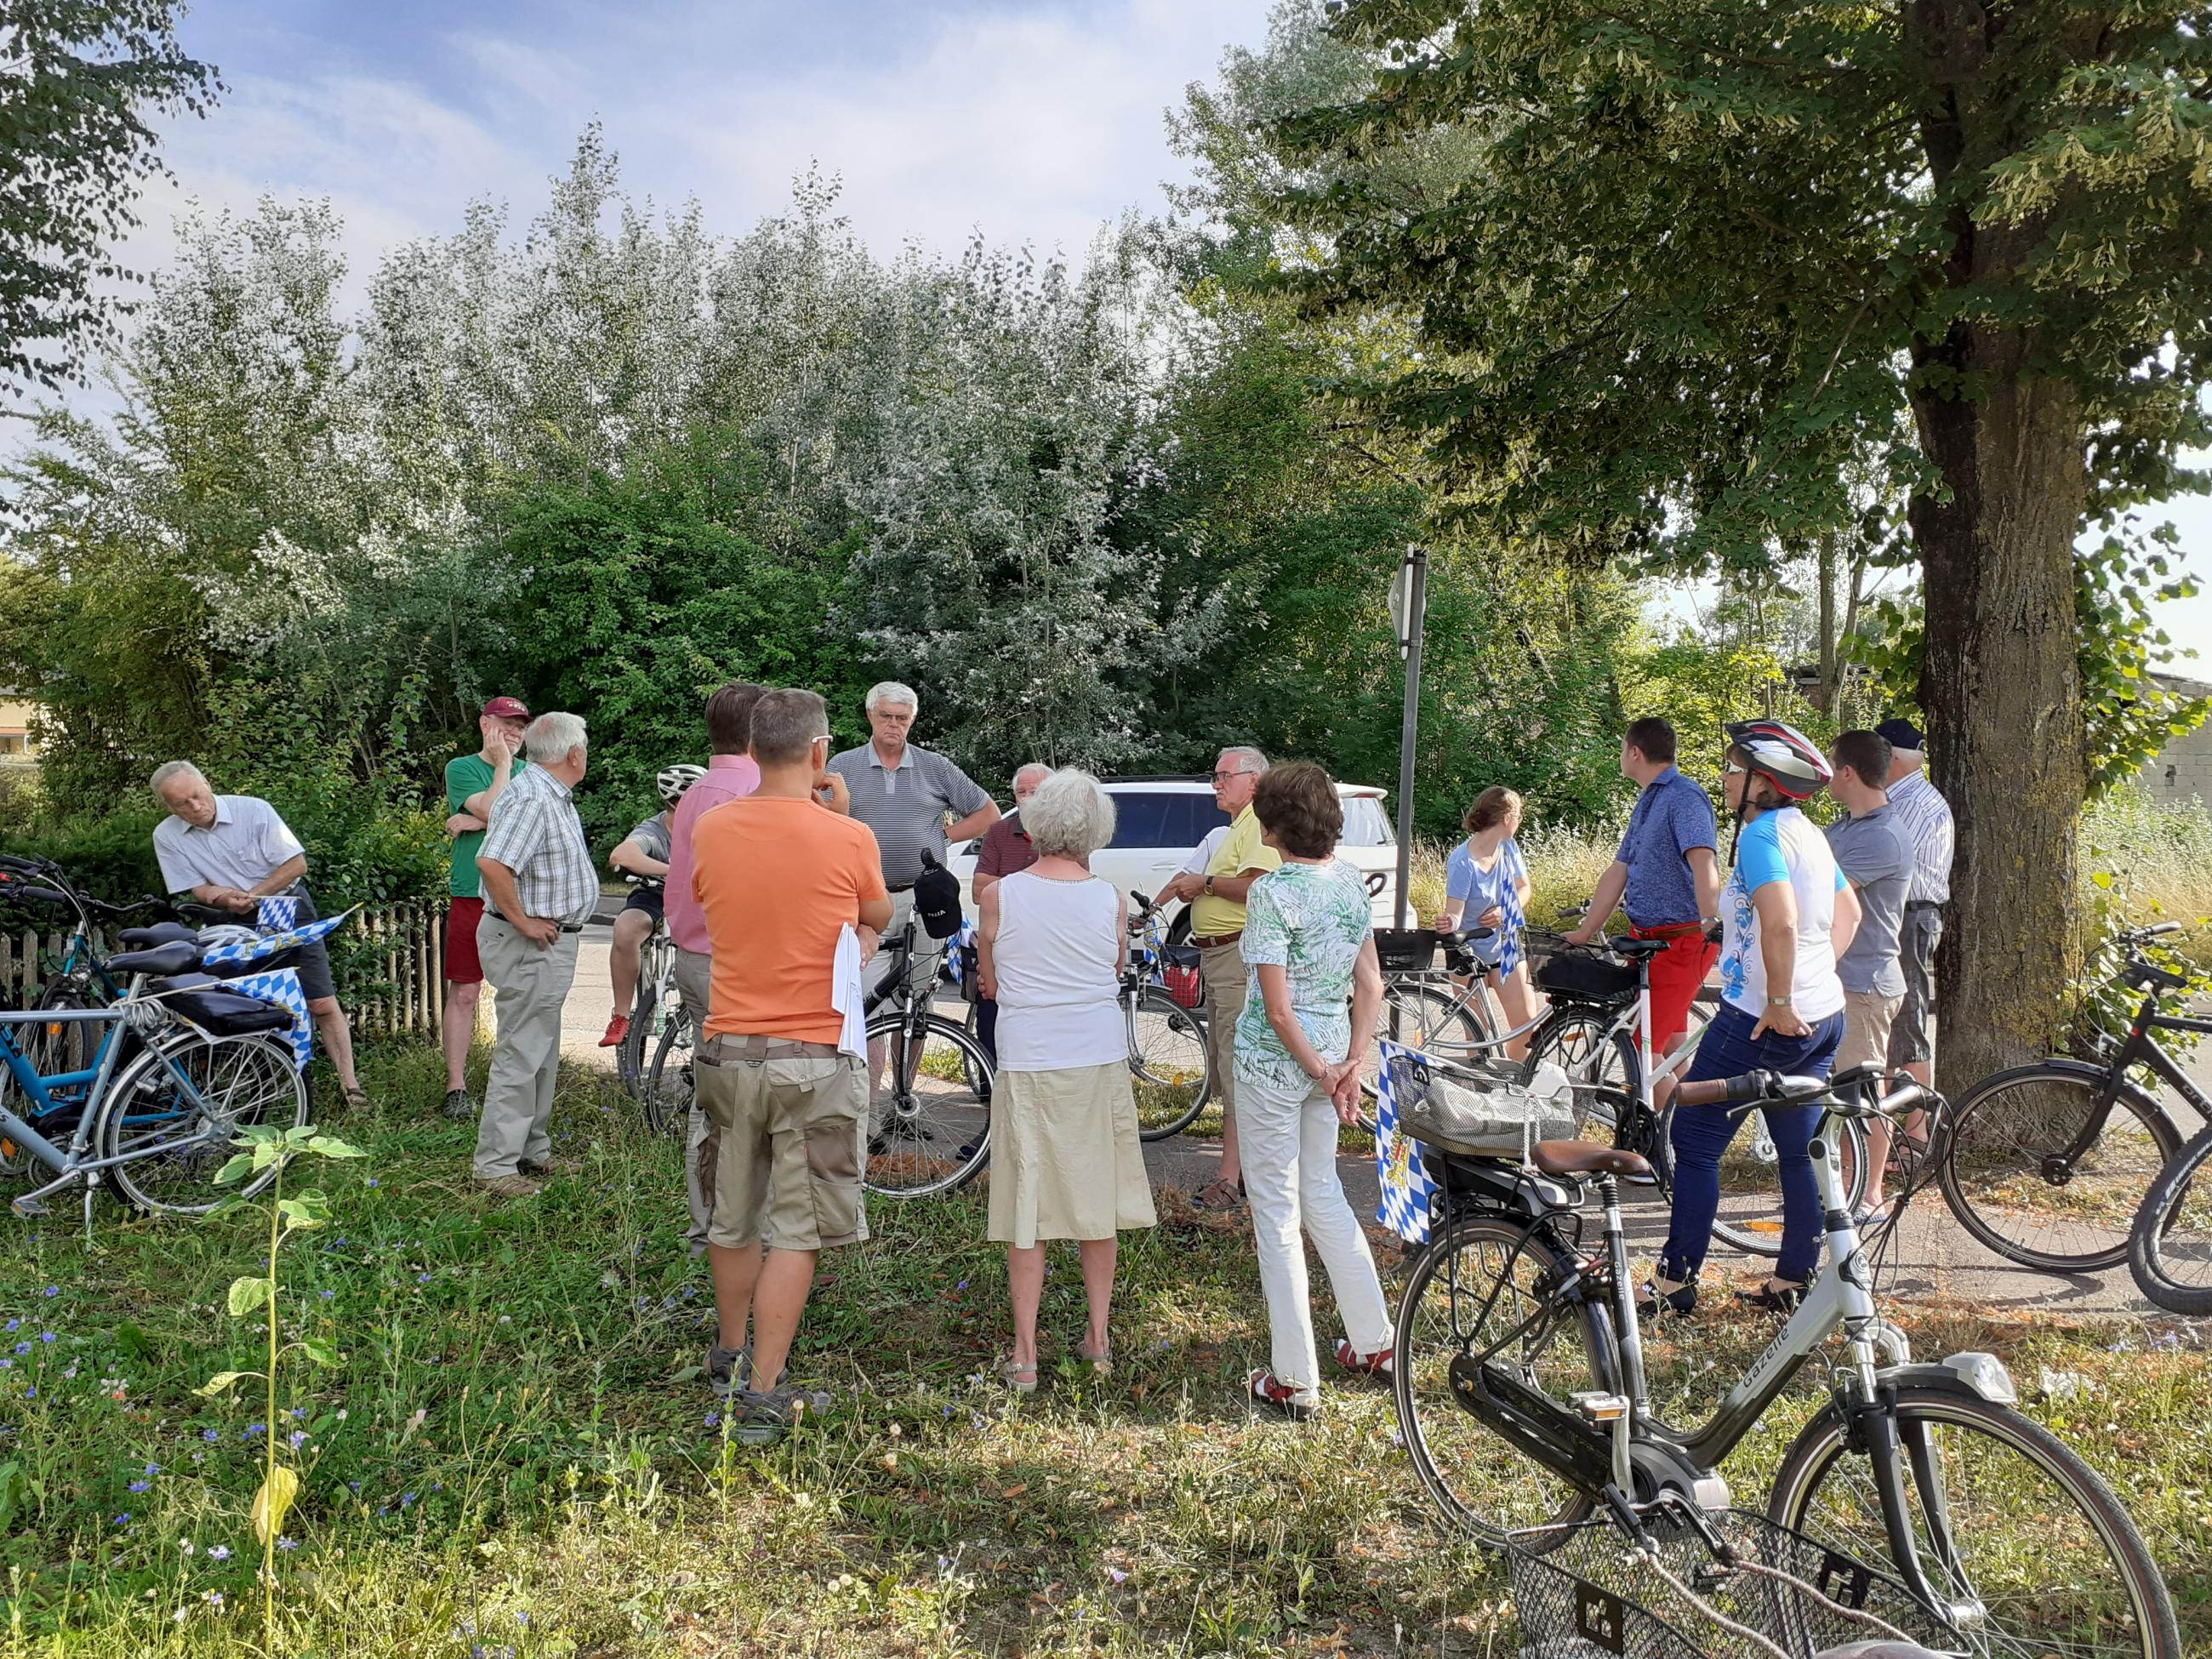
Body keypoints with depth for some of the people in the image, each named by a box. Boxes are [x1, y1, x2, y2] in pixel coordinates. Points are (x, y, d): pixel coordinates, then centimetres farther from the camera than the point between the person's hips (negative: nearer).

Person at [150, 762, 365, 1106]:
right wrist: (226, 900, -23)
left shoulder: (253, 810, -12)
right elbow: (198, 889, -1)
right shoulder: (166, 836, -4)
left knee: (323, 1005, -8)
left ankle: (349, 1083, -4)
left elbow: (296, 863, -11)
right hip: (235, 925, 2)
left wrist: (250, 896, -17)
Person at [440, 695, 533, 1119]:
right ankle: (456, 1088, 5)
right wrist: (502, 763, -5)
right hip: (472, 897, -3)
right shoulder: (462, 768, 2)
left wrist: (474, 822, -11)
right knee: (464, 993, -2)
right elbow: (496, 811, -14)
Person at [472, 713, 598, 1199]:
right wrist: (523, 921, -24)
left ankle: (533, 1153, 29)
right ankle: (496, 1165, 1)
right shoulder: (532, 798, -20)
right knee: (520, 1057, -6)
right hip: (532, 944, -11)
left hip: (550, 941, 11)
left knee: (542, 1057, 18)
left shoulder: (554, 796, 14)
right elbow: (492, 862, -32)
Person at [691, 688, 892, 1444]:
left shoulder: (710, 830, -1)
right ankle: (761, 1396, 5)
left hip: (727, 1054, 5)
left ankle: (730, 1355, 40)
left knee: (733, 1219, 20)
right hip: (814, 1060, -4)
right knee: (795, 1231, 4)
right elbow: (879, 918, 8)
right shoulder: (848, 838, -11)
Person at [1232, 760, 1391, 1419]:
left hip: (1273, 1060, -7)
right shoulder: (1352, 883, 3)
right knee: (1322, 1192, 22)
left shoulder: (1271, 891, -18)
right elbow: (1371, 985, 3)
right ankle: (1374, 1343, 31)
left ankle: (1294, 1380, 12)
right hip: (1332, 1047, 7)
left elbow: (1276, 1006, -20)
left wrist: (1321, 1073, -10)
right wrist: (1352, 1063, 0)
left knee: (1277, 1214, 4)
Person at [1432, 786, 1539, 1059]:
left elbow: (1523, 888, 7)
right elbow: (1454, 912, -26)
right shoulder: (1462, 862, -24)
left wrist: (1505, 911, -12)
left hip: (1505, 946, 5)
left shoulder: (1508, 847, -5)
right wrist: (1448, 923, -50)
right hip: (1471, 952, -5)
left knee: (1528, 1021, 1)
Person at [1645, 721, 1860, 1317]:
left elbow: (1780, 922, -30)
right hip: (1823, 1016, 9)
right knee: (1801, 1153, 13)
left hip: (1765, 1020, -9)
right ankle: (1793, 1282, 22)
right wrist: (1813, 977, 18)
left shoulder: (1762, 834, -17)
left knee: (1695, 1143, 1)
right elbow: (1849, 913, 21)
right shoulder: (1809, 833, 11)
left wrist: (1779, 1004, -23)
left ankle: (1675, 1283, 6)